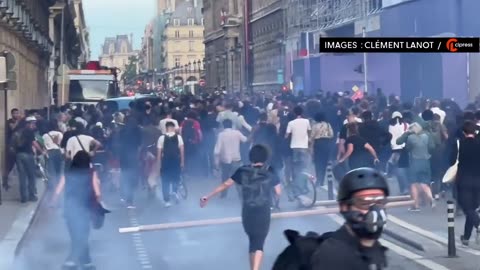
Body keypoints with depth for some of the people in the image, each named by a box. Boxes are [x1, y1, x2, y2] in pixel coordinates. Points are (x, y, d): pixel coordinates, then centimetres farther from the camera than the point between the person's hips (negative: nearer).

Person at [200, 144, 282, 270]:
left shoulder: (243, 171, 0)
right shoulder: (270, 172, -3)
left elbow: (225, 185, 0)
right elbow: (278, 192, 1)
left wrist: (208, 197, 5)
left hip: (247, 213, 3)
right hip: (263, 213, -3)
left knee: (253, 242, 22)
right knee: (258, 244, -4)